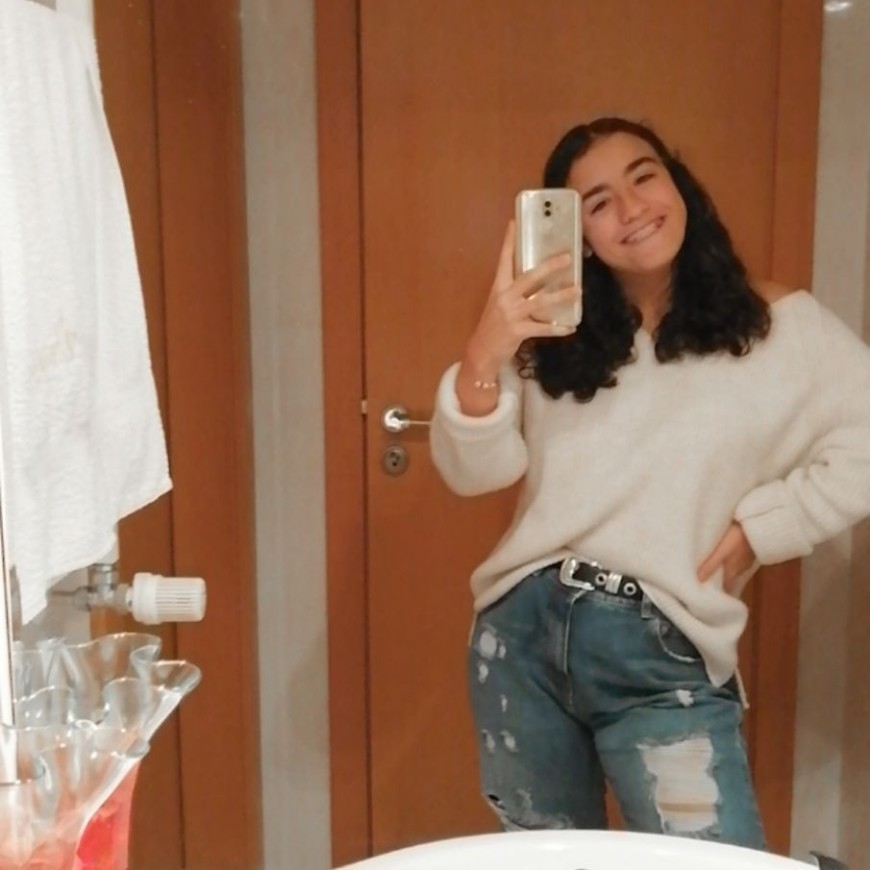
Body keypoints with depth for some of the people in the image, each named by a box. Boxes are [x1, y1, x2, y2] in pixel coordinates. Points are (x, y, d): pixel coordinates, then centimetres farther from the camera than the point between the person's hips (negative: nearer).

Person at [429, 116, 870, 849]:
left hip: (665, 656, -3)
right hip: (522, 634, 3)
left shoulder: (778, 326, 0)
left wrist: (761, 525, -7)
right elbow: (474, 472, -6)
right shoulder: (555, 337, 5)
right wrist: (482, 359, -24)